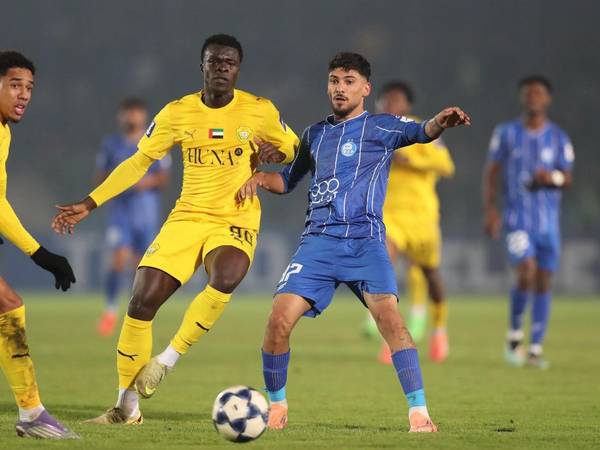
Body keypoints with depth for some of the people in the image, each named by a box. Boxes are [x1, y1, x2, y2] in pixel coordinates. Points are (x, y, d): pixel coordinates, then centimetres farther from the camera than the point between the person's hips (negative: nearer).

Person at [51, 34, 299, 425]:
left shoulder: (260, 111, -3)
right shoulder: (177, 113, 1)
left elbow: (294, 148, 13)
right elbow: (139, 162, 8)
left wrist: (276, 153, -13)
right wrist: (89, 205, 3)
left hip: (236, 221, -2)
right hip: (187, 217, 2)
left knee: (224, 280, -35)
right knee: (142, 303, -11)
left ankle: (169, 359, -13)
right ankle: (127, 406, 3)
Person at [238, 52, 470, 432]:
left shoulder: (381, 127, 5)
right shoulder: (316, 134, 19)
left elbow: (421, 133, -14)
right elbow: (289, 180, 31)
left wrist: (440, 123, -37)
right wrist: (260, 178, 10)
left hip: (365, 240, -4)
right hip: (319, 240, 4)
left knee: (389, 317, -23)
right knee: (280, 319, -11)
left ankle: (419, 413, -18)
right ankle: (277, 407, 10)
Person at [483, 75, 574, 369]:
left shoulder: (558, 138, 5)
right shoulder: (506, 133, 4)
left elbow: (568, 178, 6)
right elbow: (492, 172, 6)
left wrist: (553, 177, -17)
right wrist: (490, 210, -4)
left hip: (549, 220, 2)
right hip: (517, 218, -2)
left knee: (543, 283, 2)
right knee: (526, 273, -20)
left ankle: (535, 349, 9)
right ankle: (514, 336, 1)